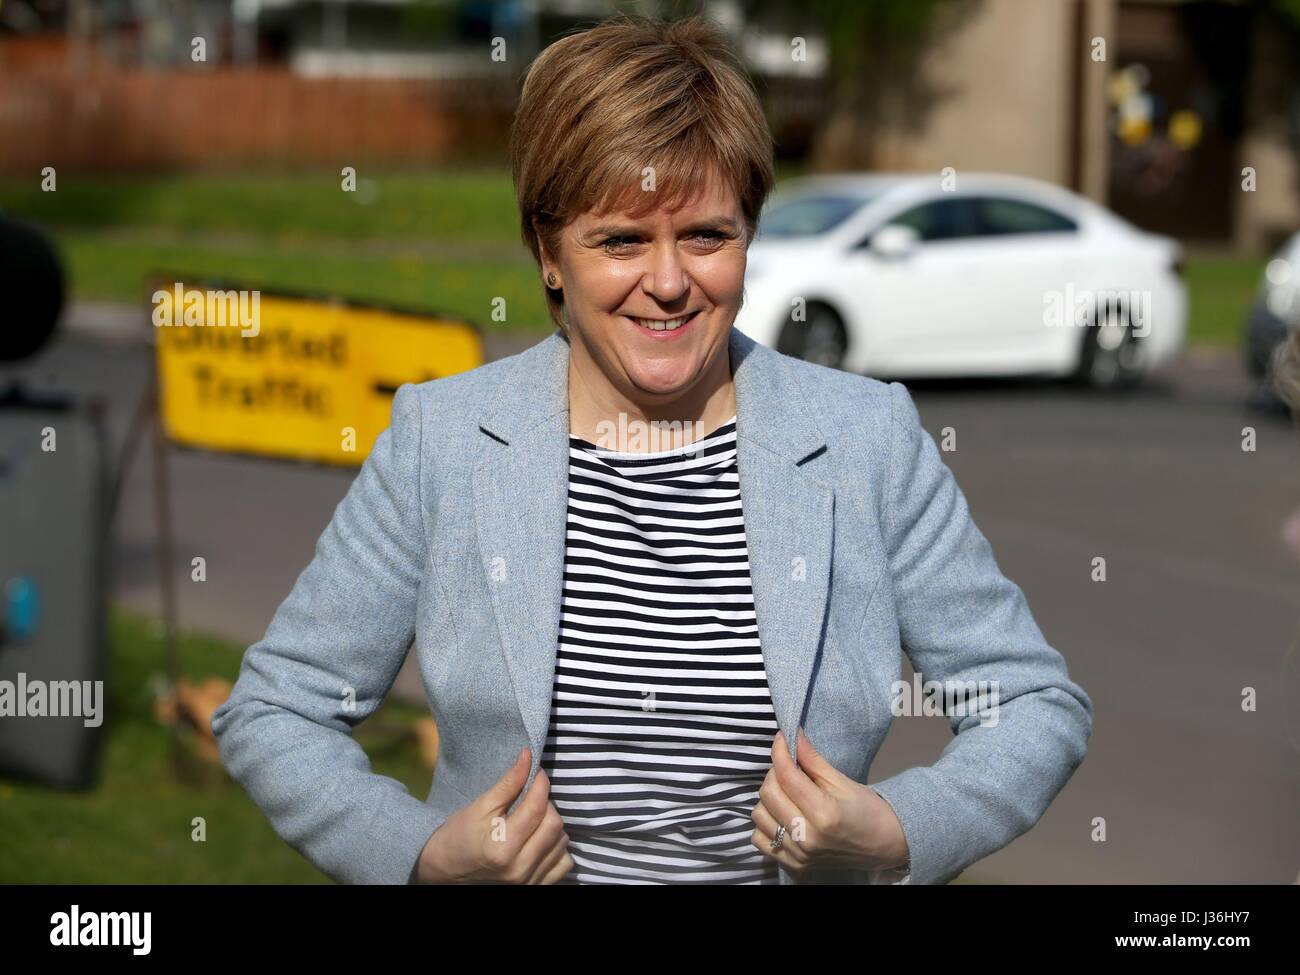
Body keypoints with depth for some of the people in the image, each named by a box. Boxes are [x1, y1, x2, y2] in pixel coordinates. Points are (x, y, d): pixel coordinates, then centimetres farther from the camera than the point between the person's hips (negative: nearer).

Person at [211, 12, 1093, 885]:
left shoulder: (870, 442, 1)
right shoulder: (440, 442, 1)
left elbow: (1038, 706, 5)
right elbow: (271, 715, 4)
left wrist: (897, 840, -11)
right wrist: (422, 857, -10)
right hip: (513, 866, 0)